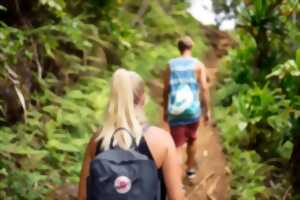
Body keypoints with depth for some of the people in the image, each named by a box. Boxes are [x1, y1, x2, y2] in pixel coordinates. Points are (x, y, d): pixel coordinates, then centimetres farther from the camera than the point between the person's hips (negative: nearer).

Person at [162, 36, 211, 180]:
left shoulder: (171, 65, 3)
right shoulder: (198, 65, -1)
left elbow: (166, 90, 4)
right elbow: (204, 89, -6)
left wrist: (165, 110, 14)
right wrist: (207, 110, 1)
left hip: (175, 111, 0)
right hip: (192, 110, 1)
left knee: (177, 145, -1)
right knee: (191, 140, 23)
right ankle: (190, 169, 40)